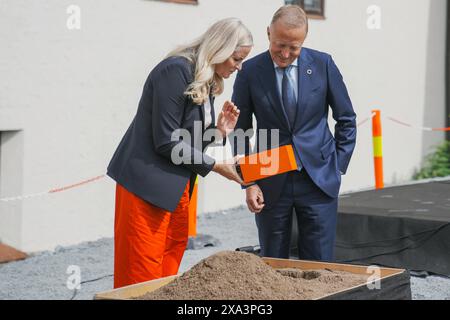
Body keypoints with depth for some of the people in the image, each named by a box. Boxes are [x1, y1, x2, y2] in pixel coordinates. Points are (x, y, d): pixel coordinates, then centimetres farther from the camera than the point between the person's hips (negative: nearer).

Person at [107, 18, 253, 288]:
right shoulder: (176, 70, -15)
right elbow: (166, 142, -17)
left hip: (178, 189, 9)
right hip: (147, 185, -9)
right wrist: (216, 166, -12)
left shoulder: (207, 82, 12)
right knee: (143, 276, -6)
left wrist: (219, 132, -2)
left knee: (167, 273, 7)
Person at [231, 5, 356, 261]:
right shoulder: (250, 71, -4)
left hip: (319, 180, 0)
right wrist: (249, 182, -4)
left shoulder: (322, 64, -2)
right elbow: (240, 131, 2)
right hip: (271, 183, 0)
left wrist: (338, 167, 2)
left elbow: (347, 120, 7)